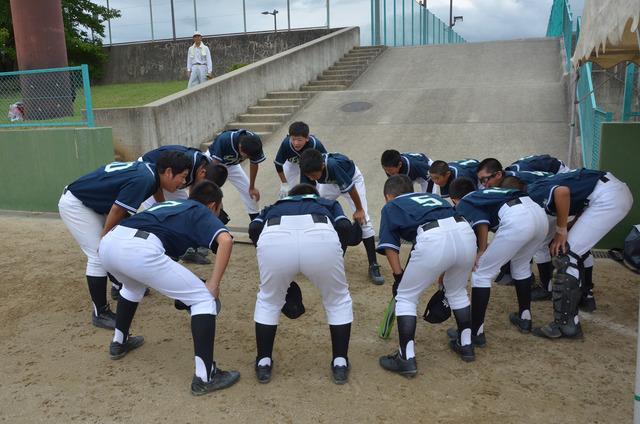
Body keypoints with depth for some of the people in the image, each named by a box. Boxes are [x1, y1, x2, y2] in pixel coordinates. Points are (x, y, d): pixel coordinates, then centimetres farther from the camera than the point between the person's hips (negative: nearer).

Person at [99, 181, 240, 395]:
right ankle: (205, 377, 1)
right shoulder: (202, 213, 18)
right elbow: (225, 240, -5)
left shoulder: (169, 204, 37)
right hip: (140, 250, -8)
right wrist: (214, 284, 1)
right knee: (204, 300, 4)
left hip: (108, 242, 8)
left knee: (133, 286, 41)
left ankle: (119, 342, 50)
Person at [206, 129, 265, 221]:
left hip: (232, 165, 3)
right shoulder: (224, 140, -41)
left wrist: (252, 187, -1)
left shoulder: (254, 144, -29)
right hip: (213, 160, -3)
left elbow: (254, 164, -11)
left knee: (248, 190, 0)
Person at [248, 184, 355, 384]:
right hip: (321, 236, -1)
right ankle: (340, 364, 30)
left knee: (268, 301, 30)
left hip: (274, 237, 1)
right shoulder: (328, 203, 40)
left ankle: (263, 363, 33)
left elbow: (254, 228, 20)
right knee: (338, 301, 27)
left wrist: (270, 259, 33)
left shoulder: (274, 206, 41)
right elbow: (345, 227, 18)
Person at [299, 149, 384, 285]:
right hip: (329, 182, 5)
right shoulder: (308, 169, -30)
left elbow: (350, 187, -31)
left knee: (362, 219, -15)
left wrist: (359, 210, -18)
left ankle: (373, 266, -10)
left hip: (352, 178, -5)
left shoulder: (333, 165, -44)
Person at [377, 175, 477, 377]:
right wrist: (443, 274, 44)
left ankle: (407, 358, 13)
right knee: (457, 290, 32)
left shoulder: (390, 206, 25)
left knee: (405, 297, 15)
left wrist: (399, 277, 17)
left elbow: (390, 246, 12)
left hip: (433, 239, -5)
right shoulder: (431, 196, 38)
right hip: (466, 233, 5)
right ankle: (466, 345, 40)